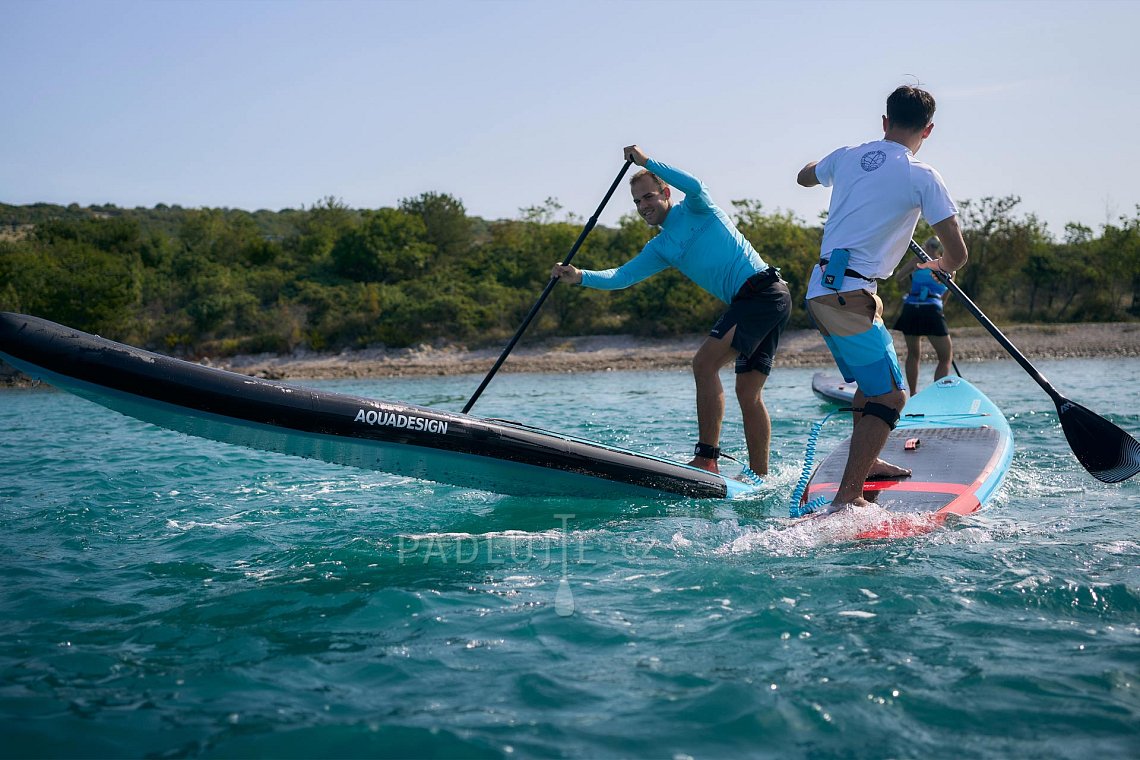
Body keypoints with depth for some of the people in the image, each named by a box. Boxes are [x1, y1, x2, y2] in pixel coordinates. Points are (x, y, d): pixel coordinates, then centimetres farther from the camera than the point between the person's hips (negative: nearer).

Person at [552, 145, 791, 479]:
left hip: (763, 288, -9)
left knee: (704, 363, -19)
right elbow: (619, 277, 13)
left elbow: (694, 185, -21)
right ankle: (761, 479, 12)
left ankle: (707, 459, -20)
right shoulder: (660, 249, 21)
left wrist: (647, 161, -15)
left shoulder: (695, 209, 4)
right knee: (748, 394, 7)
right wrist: (580, 276, -3)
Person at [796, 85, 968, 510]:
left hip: (820, 290, 8)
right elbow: (957, 254, -6)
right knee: (889, 397, -7)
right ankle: (846, 499, -16)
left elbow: (804, 177, 33)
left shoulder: (846, 157, 10)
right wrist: (939, 267, 17)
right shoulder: (921, 177, -8)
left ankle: (865, 463, 40)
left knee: (871, 382, 26)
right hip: (849, 297, -8)